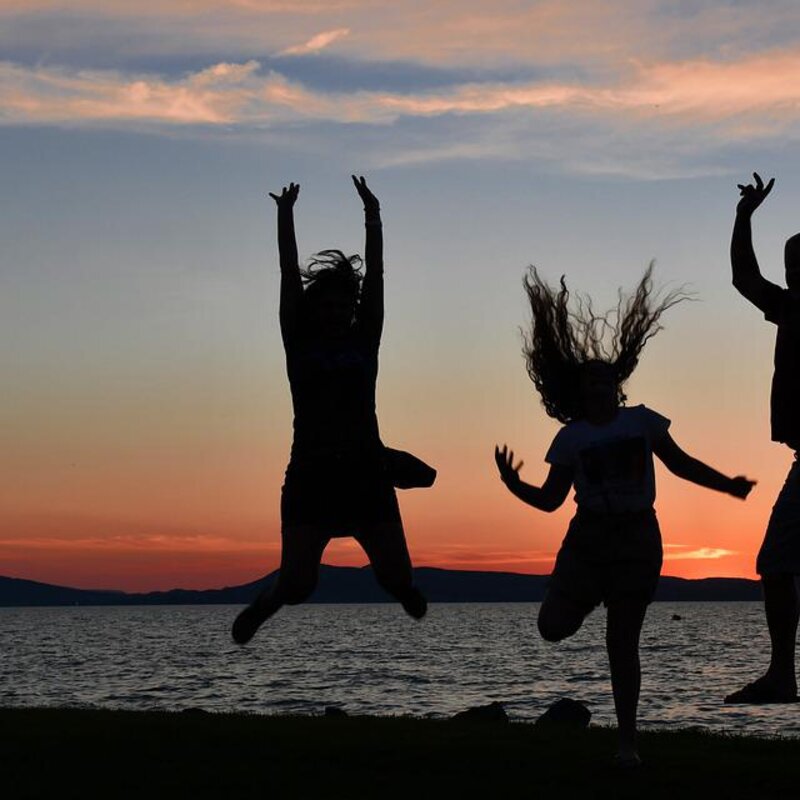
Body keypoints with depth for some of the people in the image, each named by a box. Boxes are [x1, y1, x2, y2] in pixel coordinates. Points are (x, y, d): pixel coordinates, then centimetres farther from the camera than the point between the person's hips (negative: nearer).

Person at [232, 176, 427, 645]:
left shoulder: (364, 342, 12)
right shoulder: (300, 344, 8)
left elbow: (375, 277, 9)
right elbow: (290, 278, 5)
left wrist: (373, 221, 5)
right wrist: (286, 220, 3)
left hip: (366, 474, 2)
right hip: (311, 476, -2)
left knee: (398, 581, -4)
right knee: (297, 585, -10)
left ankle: (403, 590, 36)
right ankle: (261, 609, 27)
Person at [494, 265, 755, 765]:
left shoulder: (642, 421, 3)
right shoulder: (571, 438, 0)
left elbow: (680, 464, 14)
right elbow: (551, 499, 0)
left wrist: (727, 485, 6)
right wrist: (513, 485, -17)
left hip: (637, 539, 0)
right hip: (588, 538, 1)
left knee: (622, 643, -2)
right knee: (554, 627, -11)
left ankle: (628, 741, 7)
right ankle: (589, 596, 27)